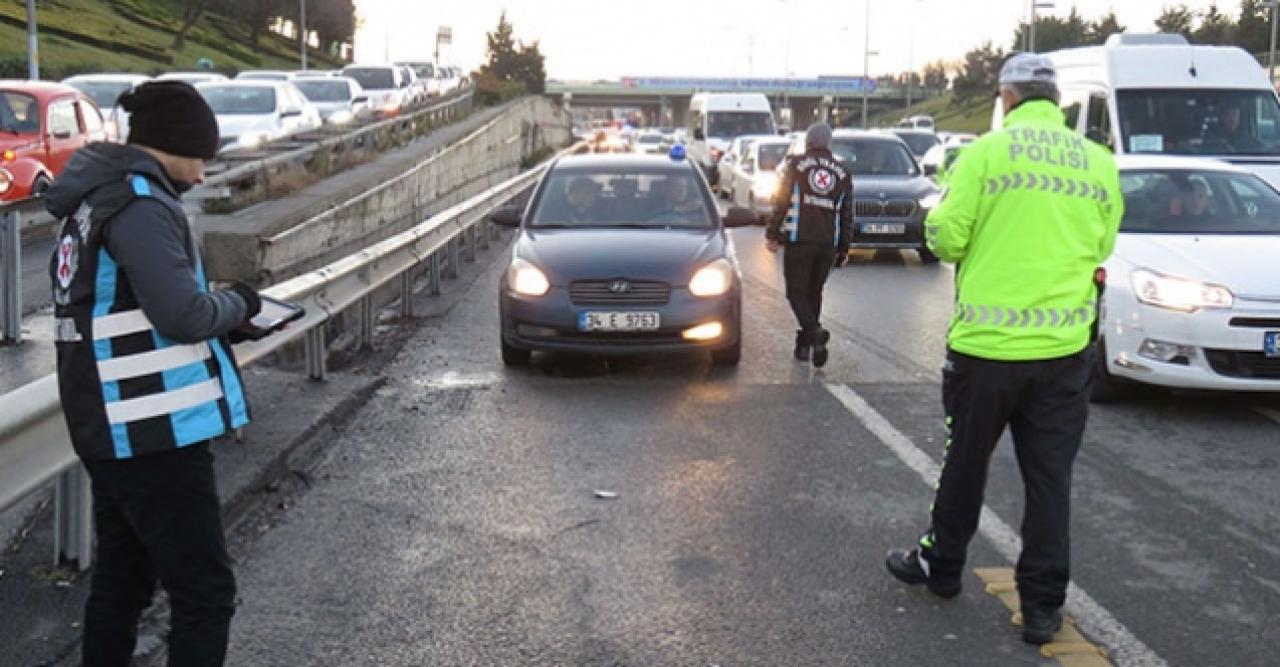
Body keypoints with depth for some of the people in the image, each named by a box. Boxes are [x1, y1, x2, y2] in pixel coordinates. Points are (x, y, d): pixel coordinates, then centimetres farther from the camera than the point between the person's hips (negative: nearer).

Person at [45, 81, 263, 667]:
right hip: (153, 431, -10)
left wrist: (221, 308, 8)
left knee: (123, 577, 19)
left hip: (114, 427, 10)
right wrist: (239, 303, -4)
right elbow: (184, 315, -23)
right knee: (204, 590, -4)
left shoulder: (95, 198, 14)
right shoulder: (139, 205, -17)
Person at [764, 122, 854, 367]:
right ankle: (804, 345, 15)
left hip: (799, 240, -3)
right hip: (828, 245, 4)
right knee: (814, 292, 14)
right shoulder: (842, 173, 11)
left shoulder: (795, 165, 1)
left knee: (796, 292, 1)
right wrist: (843, 249, 16)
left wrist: (771, 233, -1)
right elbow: (847, 215, 11)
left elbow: (781, 202, -6)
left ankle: (815, 331, -23)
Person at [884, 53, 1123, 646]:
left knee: (966, 463, 15)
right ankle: (1043, 606, 13)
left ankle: (940, 565, 33)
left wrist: (942, 210, 13)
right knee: (1049, 476, 9)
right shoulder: (1099, 163, 3)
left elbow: (946, 240, -8)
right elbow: (1102, 248, 13)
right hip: (1064, 349, 3)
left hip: (986, 342, -2)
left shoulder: (985, 153, -8)